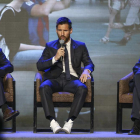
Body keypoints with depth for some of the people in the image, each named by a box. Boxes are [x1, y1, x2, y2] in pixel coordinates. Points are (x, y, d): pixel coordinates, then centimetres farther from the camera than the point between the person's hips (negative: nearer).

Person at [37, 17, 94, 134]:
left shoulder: (80, 46, 17)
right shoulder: (50, 46, 16)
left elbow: (89, 63, 11)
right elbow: (39, 66, 7)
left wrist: (86, 71, -14)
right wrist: (55, 58, -10)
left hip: (72, 79, 0)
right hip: (55, 79, 0)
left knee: (82, 89, -35)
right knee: (44, 87, -35)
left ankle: (70, 122, -38)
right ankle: (53, 122, -39)